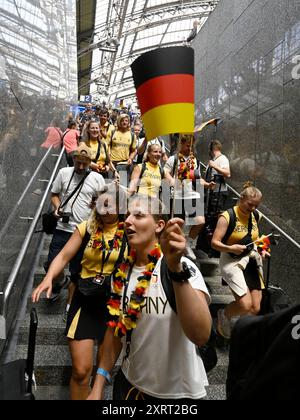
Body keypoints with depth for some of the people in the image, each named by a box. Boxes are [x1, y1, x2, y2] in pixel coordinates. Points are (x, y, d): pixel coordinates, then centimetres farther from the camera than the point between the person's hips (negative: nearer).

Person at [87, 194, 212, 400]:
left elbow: (200, 335, -35)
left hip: (177, 391, -4)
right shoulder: (122, 272, -4)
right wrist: (98, 387, 4)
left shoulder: (183, 268, -22)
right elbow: (116, 329, 5)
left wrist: (176, 268, -44)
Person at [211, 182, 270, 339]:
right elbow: (214, 242, -16)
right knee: (246, 305, -17)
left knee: (256, 308, 2)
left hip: (252, 261, 6)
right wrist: (230, 248, -31)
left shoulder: (255, 215, 6)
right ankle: (223, 315, 16)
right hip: (232, 261, -6)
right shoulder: (227, 217, -13)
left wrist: (261, 249, 7)